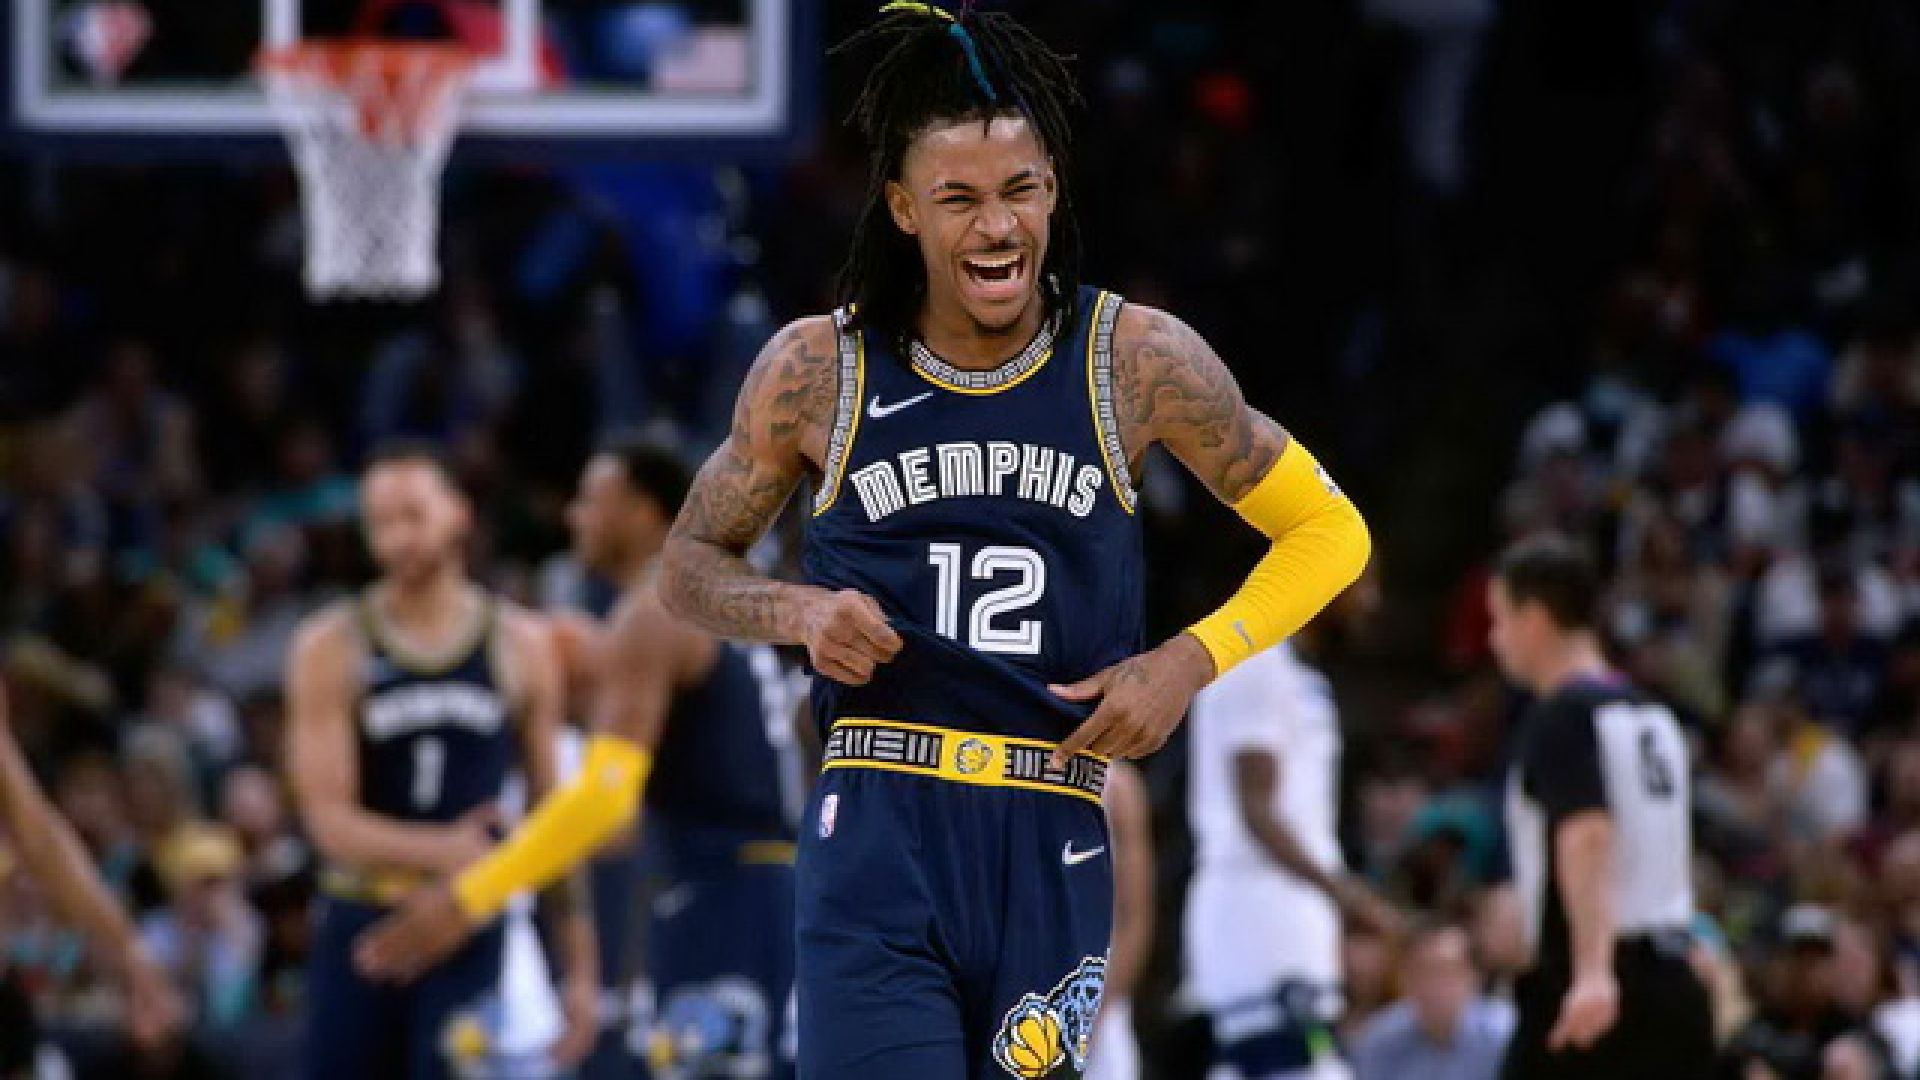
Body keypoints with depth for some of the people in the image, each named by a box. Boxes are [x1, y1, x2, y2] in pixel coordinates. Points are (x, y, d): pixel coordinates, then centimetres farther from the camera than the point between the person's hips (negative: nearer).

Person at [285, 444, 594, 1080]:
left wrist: (580, 963, 5)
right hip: (360, 928, 0)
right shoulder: (331, 650, -4)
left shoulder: (520, 647, 2)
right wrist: (438, 850, -25)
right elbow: (329, 818, -10)